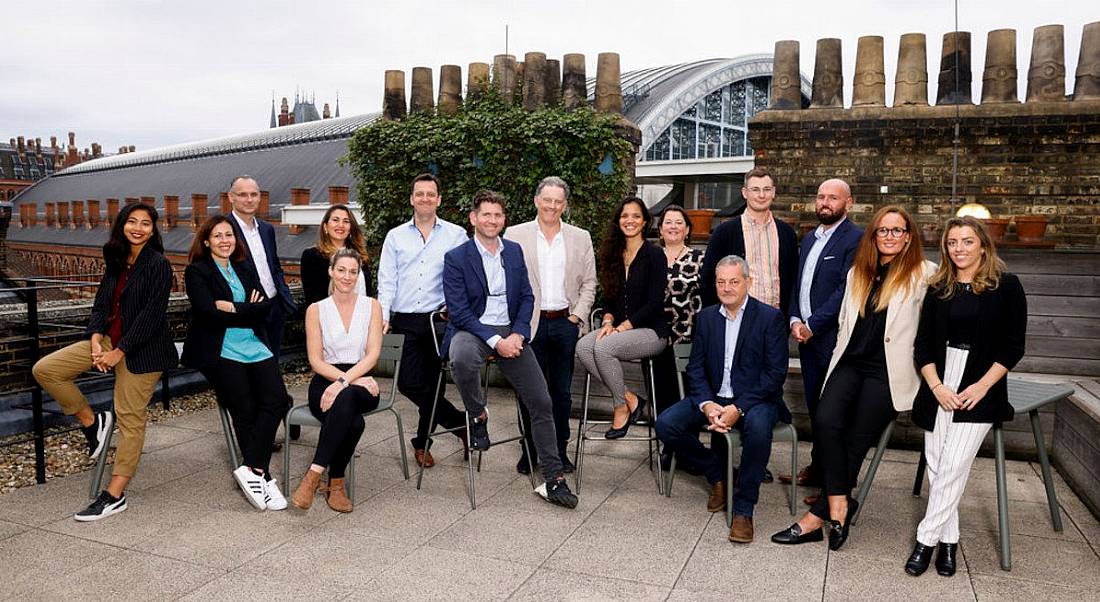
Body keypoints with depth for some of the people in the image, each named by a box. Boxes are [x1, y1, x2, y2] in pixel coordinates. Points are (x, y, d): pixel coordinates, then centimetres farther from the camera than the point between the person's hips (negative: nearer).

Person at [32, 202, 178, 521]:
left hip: (141, 348, -8)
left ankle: (114, 495, 1)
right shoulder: (115, 262, 11)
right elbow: (101, 304, 11)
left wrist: (119, 351, -15)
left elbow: (152, 315, -17)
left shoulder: (158, 264, -11)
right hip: (109, 338, 8)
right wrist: (95, 340, -6)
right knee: (45, 369, -4)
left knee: (130, 418, -5)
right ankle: (92, 422, 11)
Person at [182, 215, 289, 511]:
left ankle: (252, 470, -14)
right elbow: (210, 313, -10)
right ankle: (262, 475, -3)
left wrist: (233, 308, -7)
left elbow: (265, 306, 6)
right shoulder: (197, 272, 6)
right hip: (221, 351, -4)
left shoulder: (245, 268, 21)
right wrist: (249, 312, -2)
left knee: (276, 398, -17)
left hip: (256, 347, 4)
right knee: (245, 410, -14)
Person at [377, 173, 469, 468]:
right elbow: (386, 280, 7)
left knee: (432, 384, 4)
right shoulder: (395, 236, 11)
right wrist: (383, 316, -4)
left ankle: (422, 443, 24)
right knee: (409, 383, -5)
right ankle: (463, 423, 10)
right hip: (404, 321, 2)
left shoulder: (456, 235, 6)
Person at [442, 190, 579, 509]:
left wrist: (517, 334, -8)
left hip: (511, 332, 4)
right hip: (472, 330, -4)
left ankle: (554, 480, 6)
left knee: (542, 402, -4)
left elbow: (527, 297, 11)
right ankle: (478, 416, -8)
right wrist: (495, 341, -20)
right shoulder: (456, 258, -4)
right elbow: (458, 311, -10)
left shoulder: (515, 252, 11)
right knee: (462, 358, -40)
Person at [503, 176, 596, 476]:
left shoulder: (580, 238, 8)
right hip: (529, 324, -2)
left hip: (565, 324, 2)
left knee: (562, 392, 9)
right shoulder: (515, 235, 1)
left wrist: (577, 316, 0)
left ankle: (559, 452, 21)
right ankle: (530, 452, 19)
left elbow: (589, 283, 10)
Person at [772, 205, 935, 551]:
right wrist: (840, 358, 14)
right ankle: (838, 506, -11)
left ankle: (818, 516, -1)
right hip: (851, 363, 5)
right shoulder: (858, 273, 19)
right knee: (825, 422, -20)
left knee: (857, 439, -10)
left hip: (889, 371, -4)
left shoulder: (923, 273, 1)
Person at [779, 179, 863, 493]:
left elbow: (846, 289, -17)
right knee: (814, 405, 14)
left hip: (833, 337, -7)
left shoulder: (856, 238, -9)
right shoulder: (809, 238, 17)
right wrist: (795, 320, 2)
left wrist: (813, 325, -15)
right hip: (806, 334, 7)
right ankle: (817, 467, 26)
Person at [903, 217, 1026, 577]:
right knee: (937, 466, -1)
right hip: (938, 388, 3)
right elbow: (923, 344, 7)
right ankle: (948, 541, 11)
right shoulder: (938, 289, 10)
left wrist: (981, 387, -11)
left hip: (980, 390, -3)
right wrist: (936, 387, -7)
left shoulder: (1006, 286, 1)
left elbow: (1013, 346, -1)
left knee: (952, 466, -12)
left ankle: (926, 539, -2)